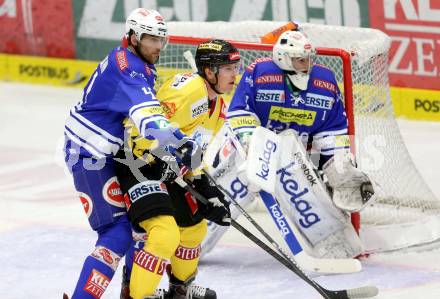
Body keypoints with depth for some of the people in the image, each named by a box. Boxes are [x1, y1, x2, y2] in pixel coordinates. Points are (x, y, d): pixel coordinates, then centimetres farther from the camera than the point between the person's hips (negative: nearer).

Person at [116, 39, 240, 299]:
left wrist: (206, 189, 7)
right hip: (139, 164, -11)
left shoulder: (218, 107, 10)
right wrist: (167, 156, -34)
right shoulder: (190, 87, -22)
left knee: (194, 228, 23)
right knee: (165, 234, -24)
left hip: (169, 172, 11)